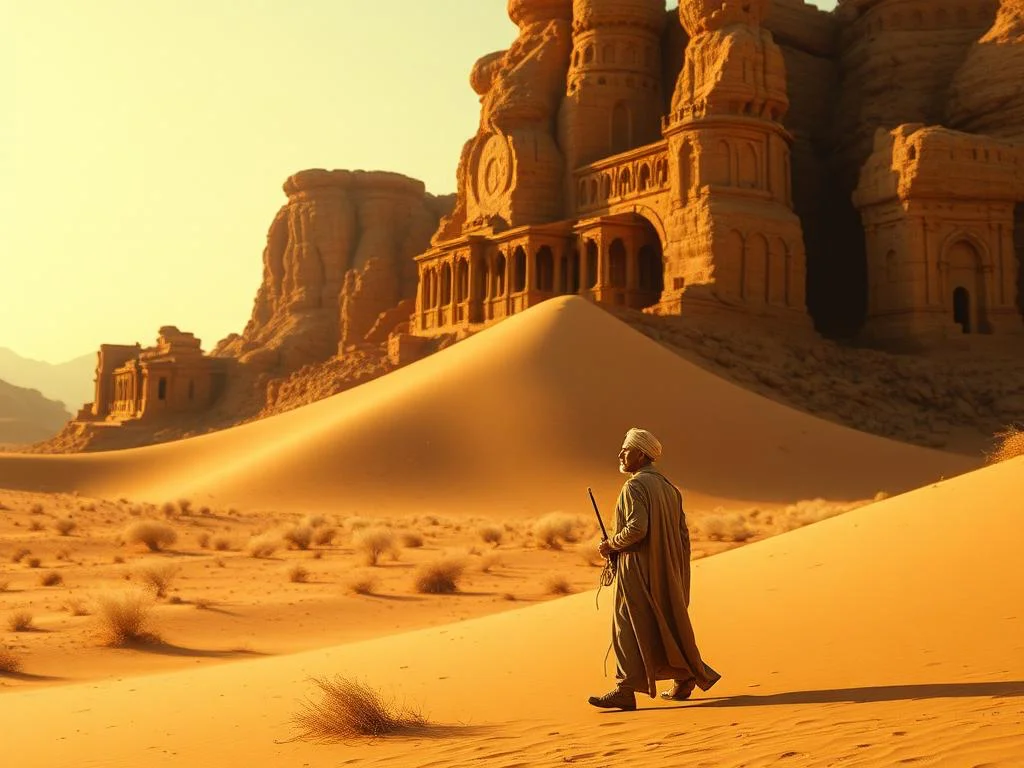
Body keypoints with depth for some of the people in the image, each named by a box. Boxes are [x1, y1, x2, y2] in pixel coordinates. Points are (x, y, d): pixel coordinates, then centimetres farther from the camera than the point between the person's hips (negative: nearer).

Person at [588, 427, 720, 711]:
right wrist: (678, 575, 17)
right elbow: (683, 535, 13)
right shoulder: (668, 486, 13)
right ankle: (685, 679, 22)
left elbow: (637, 528, -26)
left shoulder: (635, 486, -13)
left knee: (630, 628, -4)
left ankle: (626, 691, -4)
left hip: (639, 571, -9)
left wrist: (611, 545, -10)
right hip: (666, 571, 9)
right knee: (668, 626, 18)